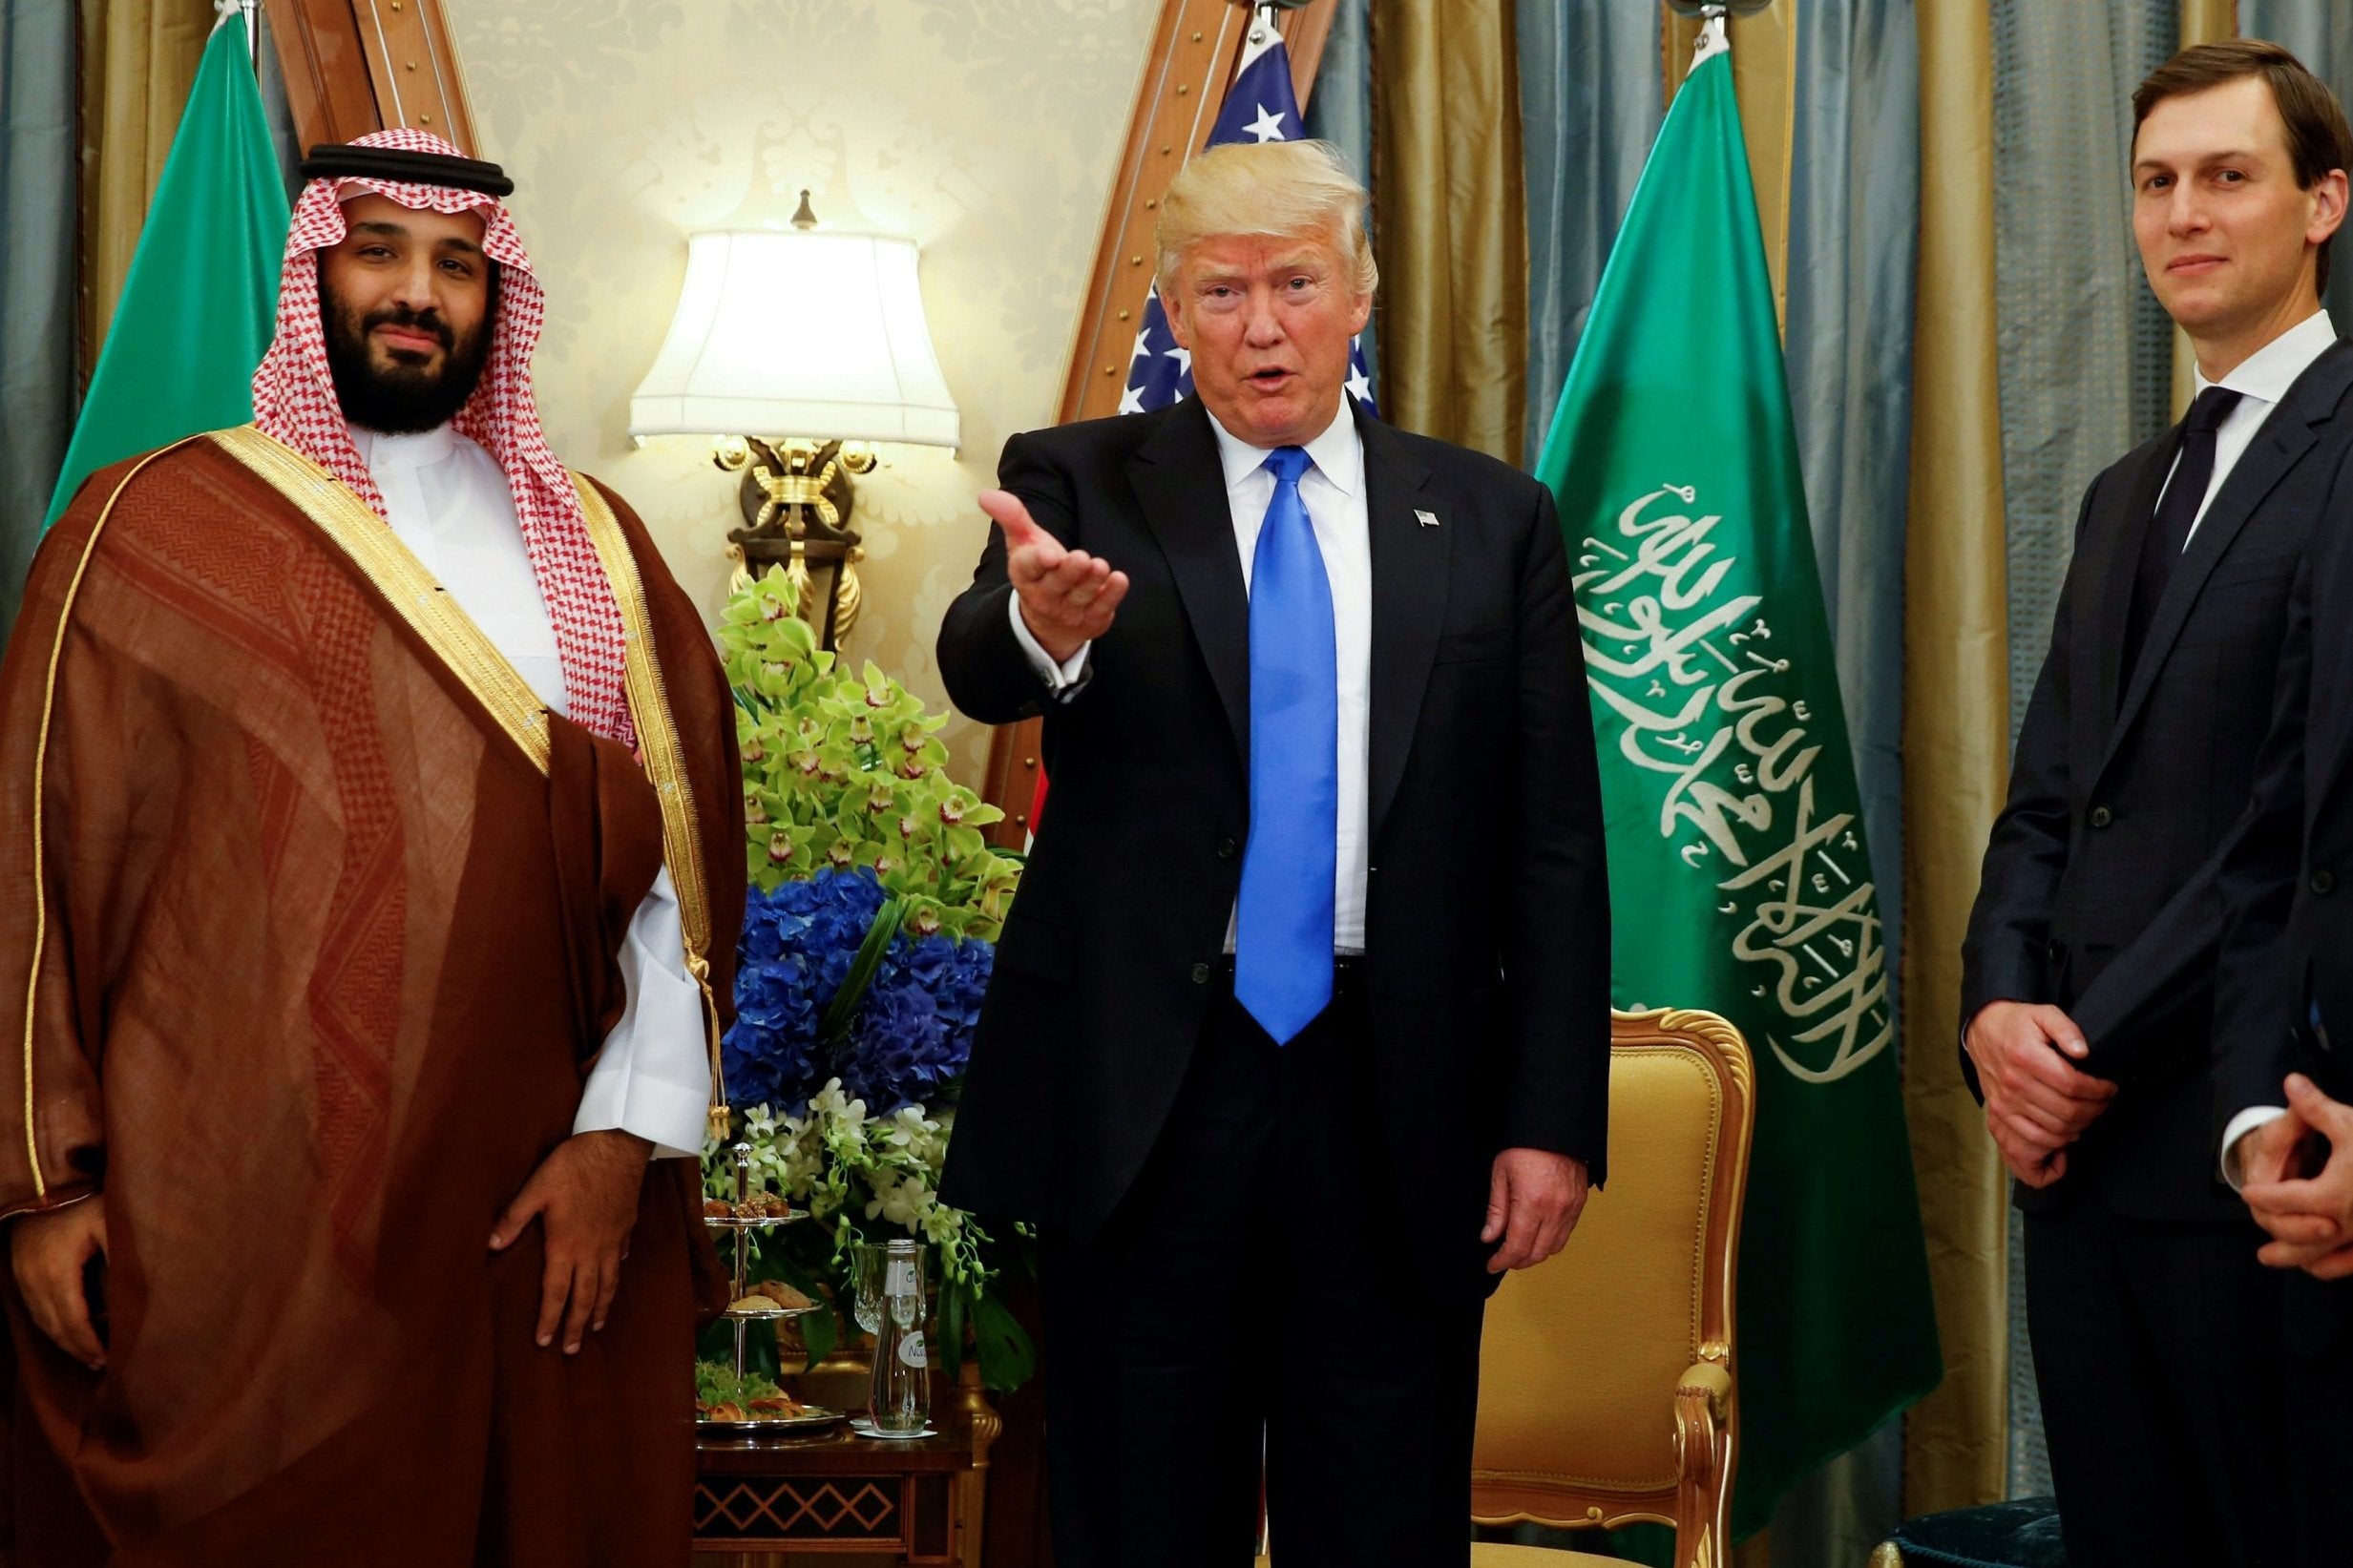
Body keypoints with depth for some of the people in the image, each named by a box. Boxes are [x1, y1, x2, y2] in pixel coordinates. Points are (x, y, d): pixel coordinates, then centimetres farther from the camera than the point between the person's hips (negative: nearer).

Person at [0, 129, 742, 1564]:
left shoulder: (589, 545, 10)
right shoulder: (155, 524, 3)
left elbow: (675, 854, 4)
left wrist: (627, 1133, -6)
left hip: (537, 1214, 3)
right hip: (233, 1217, -2)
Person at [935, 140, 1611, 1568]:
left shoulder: (1491, 521, 7)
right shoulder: (1081, 484, 4)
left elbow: (1556, 843, 4)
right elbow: (977, 671, -16)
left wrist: (1555, 1118, -2)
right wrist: (1042, 627, -40)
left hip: (1398, 1111, 1)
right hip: (1147, 1089, -1)